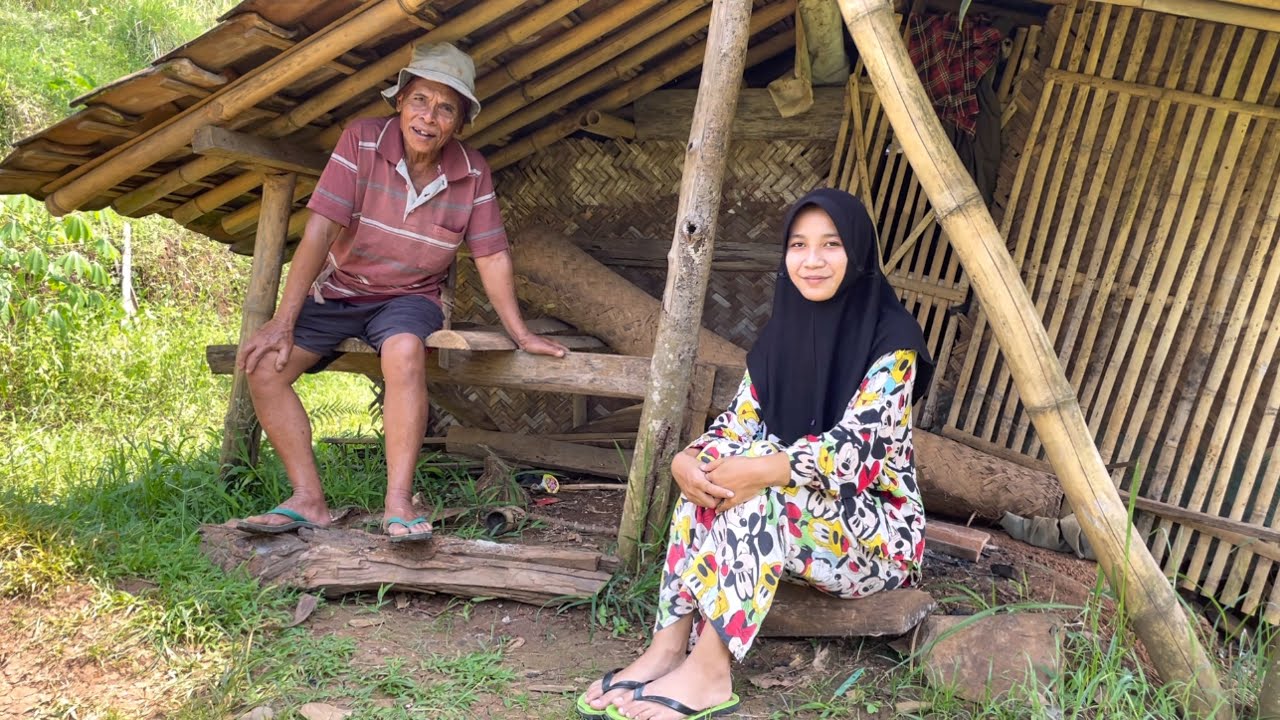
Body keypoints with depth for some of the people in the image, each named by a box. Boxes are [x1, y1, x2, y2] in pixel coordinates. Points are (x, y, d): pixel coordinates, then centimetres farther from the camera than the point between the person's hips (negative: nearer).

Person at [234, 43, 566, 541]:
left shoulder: (472, 173, -9)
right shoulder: (362, 140, -15)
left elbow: (491, 257, -2)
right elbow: (321, 229, -18)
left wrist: (521, 335, -2)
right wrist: (284, 321, -21)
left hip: (410, 297, -1)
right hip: (338, 290, 1)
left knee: (404, 353, -36)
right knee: (263, 367, -20)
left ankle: (399, 505, -34)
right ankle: (309, 500, -13)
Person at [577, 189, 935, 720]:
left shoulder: (892, 337, -14)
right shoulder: (783, 330, 5)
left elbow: (855, 445, -25)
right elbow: (739, 422, -1)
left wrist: (761, 470, -37)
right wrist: (688, 460, -23)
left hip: (879, 532, -6)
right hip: (795, 522, 6)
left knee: (757, 482, -31)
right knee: (716, 474, -23)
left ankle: (708, 673, -34)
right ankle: (669, 649, -26)